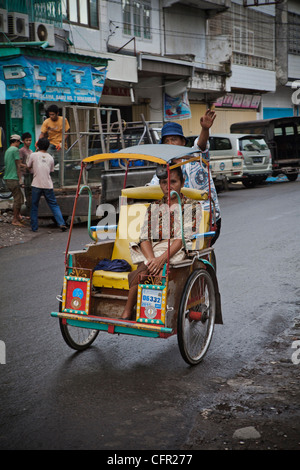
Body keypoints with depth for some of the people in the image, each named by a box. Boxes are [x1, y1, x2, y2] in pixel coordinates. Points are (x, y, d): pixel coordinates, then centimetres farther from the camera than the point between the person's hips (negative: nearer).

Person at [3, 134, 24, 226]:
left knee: (20, 197, 16)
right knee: (18, 199, -4)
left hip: (7, 178, 9)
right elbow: (18, 165, -13)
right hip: (13, 178, -9)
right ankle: (15, 220, -1)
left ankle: (18, 216, 20)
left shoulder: (7, 150, 18)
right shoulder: (15, 149, -10)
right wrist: (20, 178, -13)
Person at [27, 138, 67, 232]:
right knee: (54, 205, 8)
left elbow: (29, 167, 15)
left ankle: (34, 227, 11)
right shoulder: (50, 158, 9)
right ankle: (61, 223, -4)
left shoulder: (33, 155, 1)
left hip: (36, 185, -2)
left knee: (34, 206, 10)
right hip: (48, 185, 2)